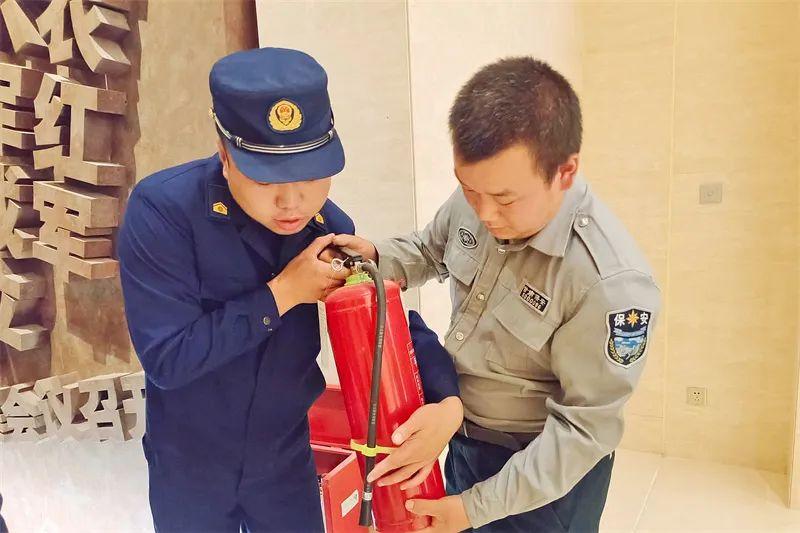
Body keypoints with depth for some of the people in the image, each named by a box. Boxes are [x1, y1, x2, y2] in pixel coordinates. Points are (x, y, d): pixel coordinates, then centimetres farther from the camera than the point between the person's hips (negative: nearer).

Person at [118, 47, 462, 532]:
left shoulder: (330, 228, -13)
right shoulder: (162, 211, -25)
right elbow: (166, 359, -27)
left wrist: (447, 400, -24)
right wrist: (282, 293, -29)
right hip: (187, 468, -2)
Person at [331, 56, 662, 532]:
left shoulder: (612, 282, -32)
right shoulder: (477, 200, -14)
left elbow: (584, 427, -23)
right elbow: (430, 250, 8)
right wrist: (378, 259, -13)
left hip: (548, 473, -6)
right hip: (465, 437, 6)